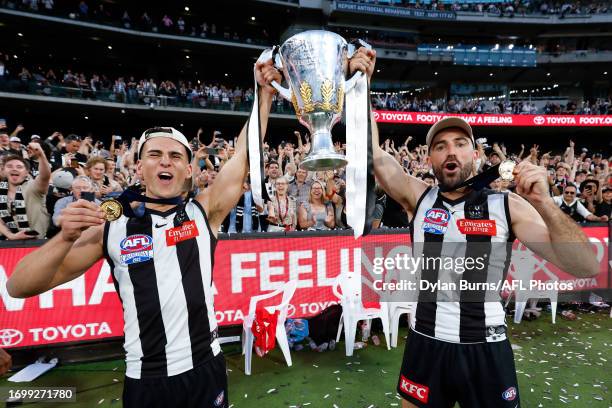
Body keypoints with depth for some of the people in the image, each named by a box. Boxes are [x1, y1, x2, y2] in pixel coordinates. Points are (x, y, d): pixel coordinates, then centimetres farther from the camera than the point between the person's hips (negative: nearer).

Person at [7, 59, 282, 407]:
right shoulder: (112, 228, -5)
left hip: (205, 371, 0)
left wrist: (265, 92, -11)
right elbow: (20, 288, -5)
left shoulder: (204, 213, -4)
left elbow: (246, 155, -8)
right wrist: (66, 238, -23)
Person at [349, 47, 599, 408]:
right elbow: (374, 155, -14)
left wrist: (544, 204, -28)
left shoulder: (507, 205, -7)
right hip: (426, 343, 1)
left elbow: (585, 268, -13)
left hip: (485, 349, 0)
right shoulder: (418, 196, -4)